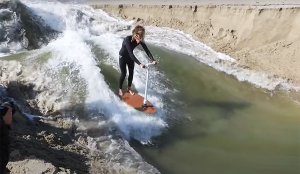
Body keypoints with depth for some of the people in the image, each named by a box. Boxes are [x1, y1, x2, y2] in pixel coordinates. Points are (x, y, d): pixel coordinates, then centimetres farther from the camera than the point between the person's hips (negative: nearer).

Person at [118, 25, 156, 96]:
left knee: (131, 73, 9)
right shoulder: (128, 39, -37)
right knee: (123, 74, 1)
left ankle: (129, 88, 29)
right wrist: (139, 64, -49)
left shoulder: (140, 40, -22)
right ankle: (120, 89, 21)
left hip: (130, 57, 5)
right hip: (123, 57, -5)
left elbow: (146, 50, -21)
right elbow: (131, 53, -42)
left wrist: (152, 60, -35)